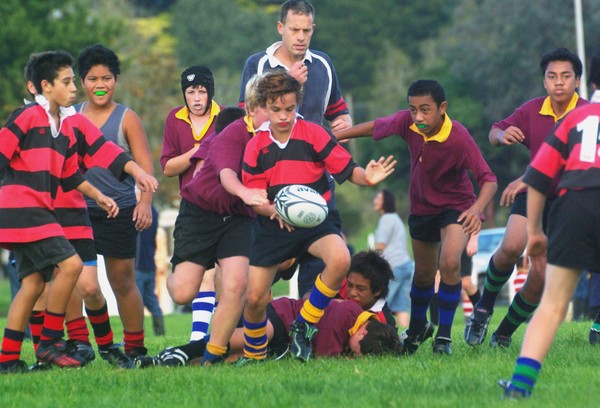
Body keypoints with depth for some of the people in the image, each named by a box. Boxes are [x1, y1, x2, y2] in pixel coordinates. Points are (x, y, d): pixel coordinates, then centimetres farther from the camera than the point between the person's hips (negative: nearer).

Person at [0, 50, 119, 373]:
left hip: (39, 213, 9)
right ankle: (50, 342, -7)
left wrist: (98, 196, 22)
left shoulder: (66, 125, 16)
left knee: (34, 282, 8)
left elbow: (70, 175, 25)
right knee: (70, 264, -16)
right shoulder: (27, 116, -10)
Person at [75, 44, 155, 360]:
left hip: (119, 212, -2)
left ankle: (135, 348, 16)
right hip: (76, 211, 2)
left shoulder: (126, 119, 1)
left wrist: (145, 202, -16)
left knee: (123, 283, 5)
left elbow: (145, 165, -3)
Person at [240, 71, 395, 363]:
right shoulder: (255, 147, -1)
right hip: (273, 225, 1)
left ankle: (303, 327, -13)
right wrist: (275, 211, -25)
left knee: (340, 259, -33)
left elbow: (346, 168, -7)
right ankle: (254, 355, 25)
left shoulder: (313, 134, -6)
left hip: (316, 219, -1)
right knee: (255, 298, -5)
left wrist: (367, 177, -30)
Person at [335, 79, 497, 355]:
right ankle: (417, 328, 45)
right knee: (423, 273, 18)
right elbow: (376, 127, 1)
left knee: (449, 263, -27)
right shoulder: (406, 123, -19)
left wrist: (477, 208, -54)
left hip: (456, 206, -5)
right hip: (421, 206, 5)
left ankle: (444, 335, -12)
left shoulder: (459, 138, -32)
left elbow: (488, 180, -36)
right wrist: (337, 136, 4)